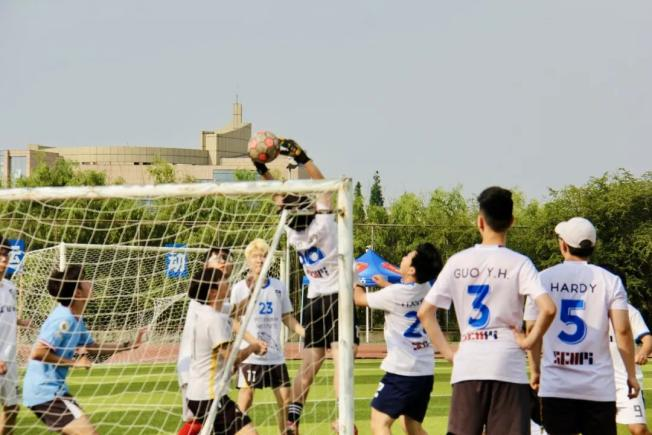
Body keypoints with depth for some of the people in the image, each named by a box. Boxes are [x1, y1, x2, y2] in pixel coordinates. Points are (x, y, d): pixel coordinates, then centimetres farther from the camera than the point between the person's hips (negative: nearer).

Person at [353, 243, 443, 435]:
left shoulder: (393, 294, -15)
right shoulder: (425, 289, 4)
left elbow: (359, 299, 3)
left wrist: (356, 281, 23)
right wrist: (385, 284, 42)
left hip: (402, 371, -8)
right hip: (425, 371, 8)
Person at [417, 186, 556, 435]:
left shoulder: (458, 262, 7)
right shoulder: (518, 263, -3)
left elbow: (425, 313, 6)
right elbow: (548, 308, -17)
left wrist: (448, 353, 9)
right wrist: (529, 341, -3)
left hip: (466, 368, 3)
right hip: (507, 368, -3)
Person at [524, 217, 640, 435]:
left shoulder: (543, 279, 1)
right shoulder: (609, 281, -1)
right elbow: (622, 330, -7)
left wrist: (535, 369, 16)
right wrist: (631, 374, 2)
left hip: (555, 385, 1)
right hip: (598, 385, -1)